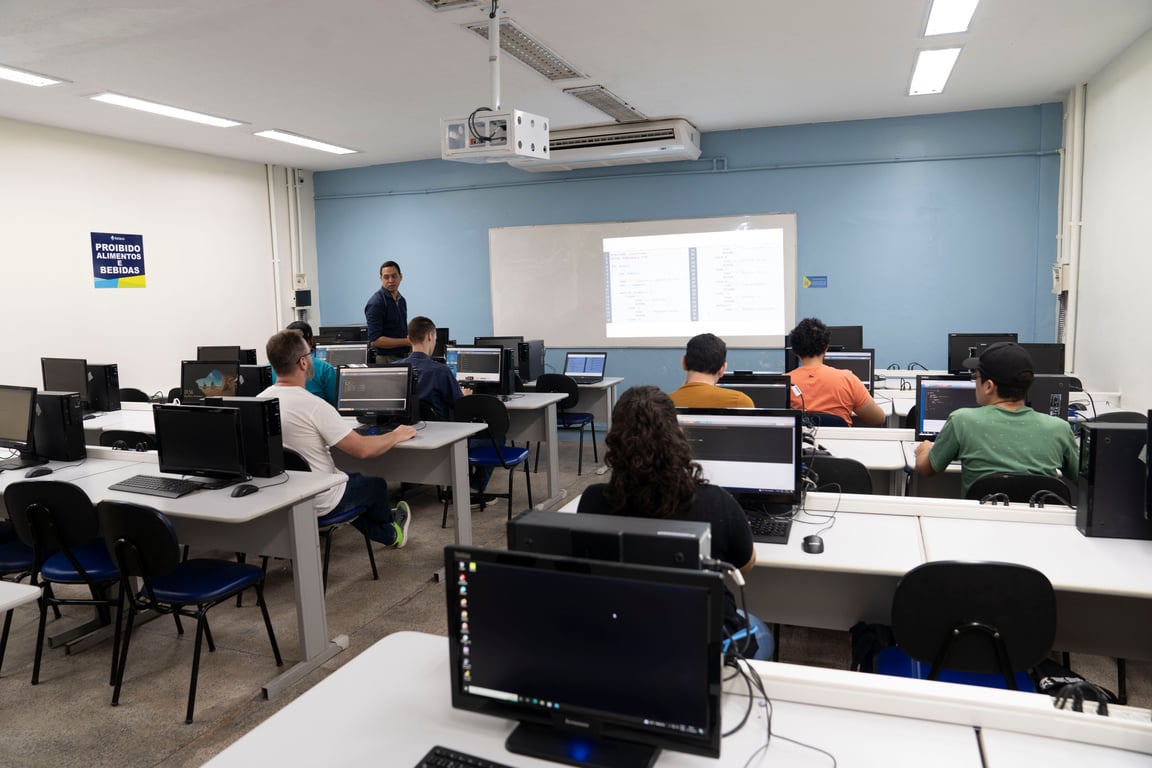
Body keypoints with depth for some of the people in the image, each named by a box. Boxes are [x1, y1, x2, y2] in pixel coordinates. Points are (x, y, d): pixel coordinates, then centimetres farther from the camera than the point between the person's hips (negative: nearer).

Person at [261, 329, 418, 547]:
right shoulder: (313, 406, -28)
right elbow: (362, 449, -25)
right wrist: (397, 435, -6)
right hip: (318, 502, -7)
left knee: (353, 478, 32)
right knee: (377, 485, 22)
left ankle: (388, 535, 45)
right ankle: (387, 523, 53)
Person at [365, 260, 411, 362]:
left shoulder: (402, 300, 12)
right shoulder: (376, 303, -13)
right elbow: (375, 340, -20)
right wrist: (407, 341, -20)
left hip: (404, 357, 7)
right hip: (386, 360, -7)